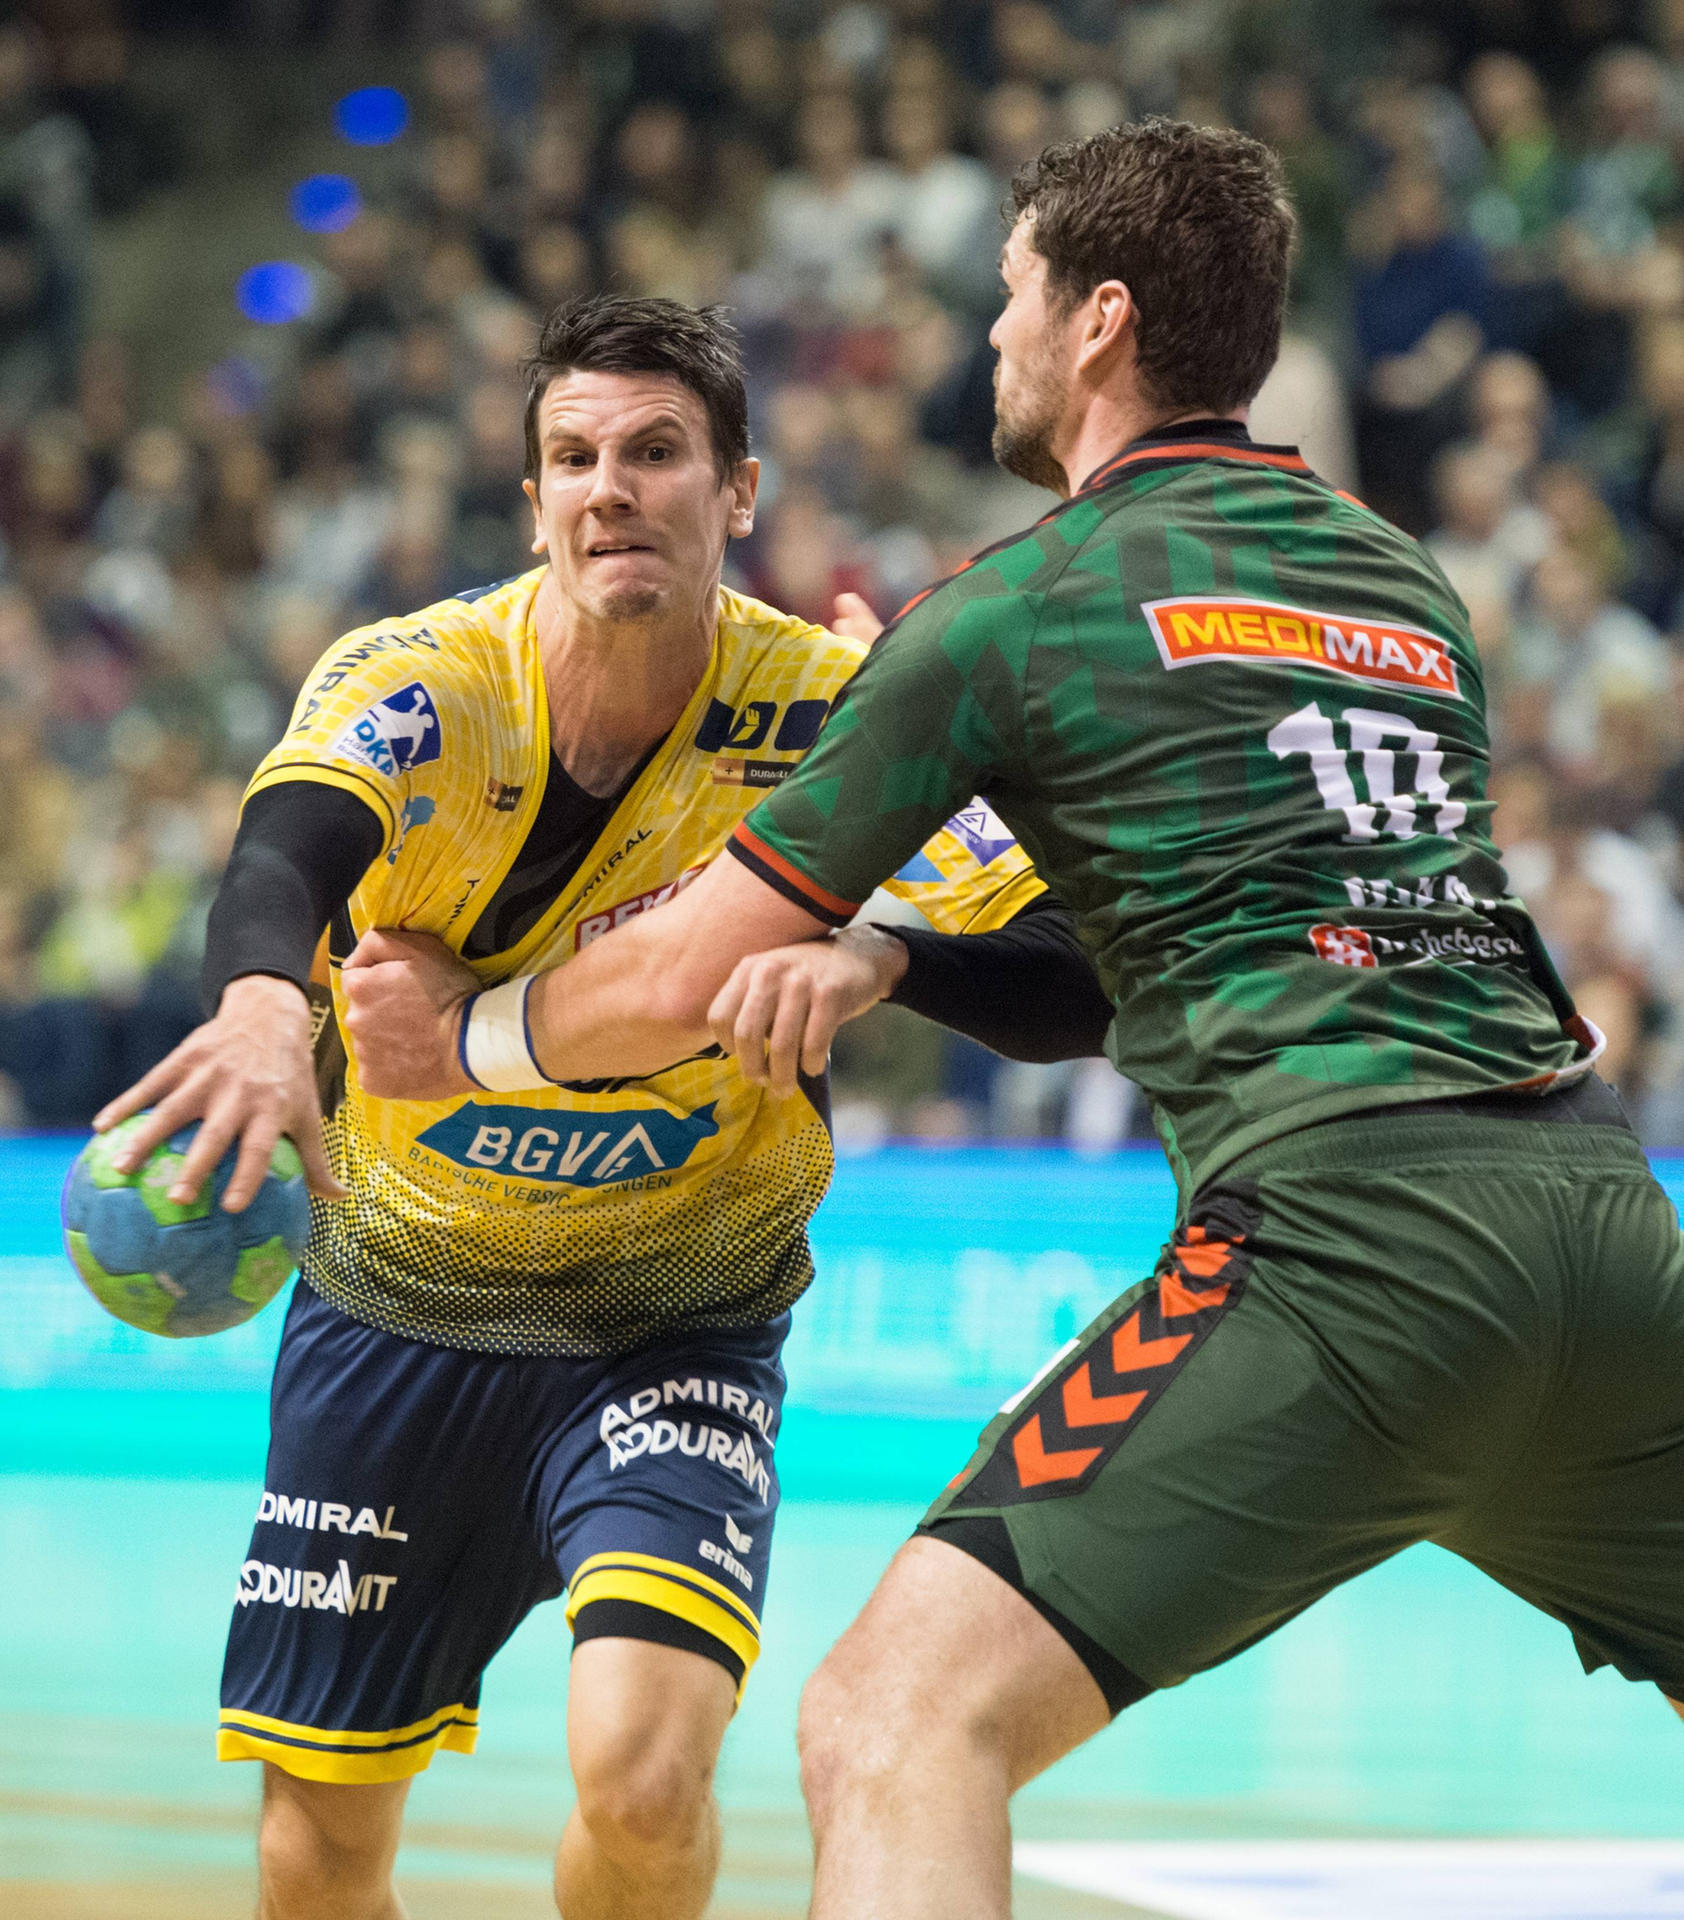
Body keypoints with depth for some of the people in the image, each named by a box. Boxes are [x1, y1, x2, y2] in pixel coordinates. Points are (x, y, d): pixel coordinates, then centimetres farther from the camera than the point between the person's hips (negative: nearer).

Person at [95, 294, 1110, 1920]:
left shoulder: (832, 715, -14)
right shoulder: (417, 682, -16)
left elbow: (1079, 987, -19)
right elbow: (286, 854, -38)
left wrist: (876, 949, -41)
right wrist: (263, 1000, -62)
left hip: (672, 1340, -1)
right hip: (386, 1314, 1)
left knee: (640, 1770, -26)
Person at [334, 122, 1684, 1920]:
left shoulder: (1007, 609, 6)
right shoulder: (1407, 581, 23)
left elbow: (680, 982, 12)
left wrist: (462, 1032, 32)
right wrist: (887, 955, 39)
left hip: (1344, 1216, -7)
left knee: (898, 1726, -10)